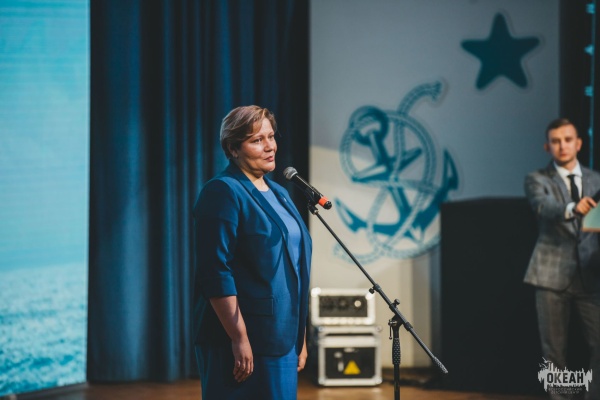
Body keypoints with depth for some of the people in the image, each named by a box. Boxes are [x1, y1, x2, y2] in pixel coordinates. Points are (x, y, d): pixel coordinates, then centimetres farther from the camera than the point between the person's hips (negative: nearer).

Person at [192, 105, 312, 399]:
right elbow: (216, 274, -18)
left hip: (282, 339, 8)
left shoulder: (278, 194, 15)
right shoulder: (223, 193, -10)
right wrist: (239, 339, -22)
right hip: (242, 341, -8)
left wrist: (300, 336, 18)